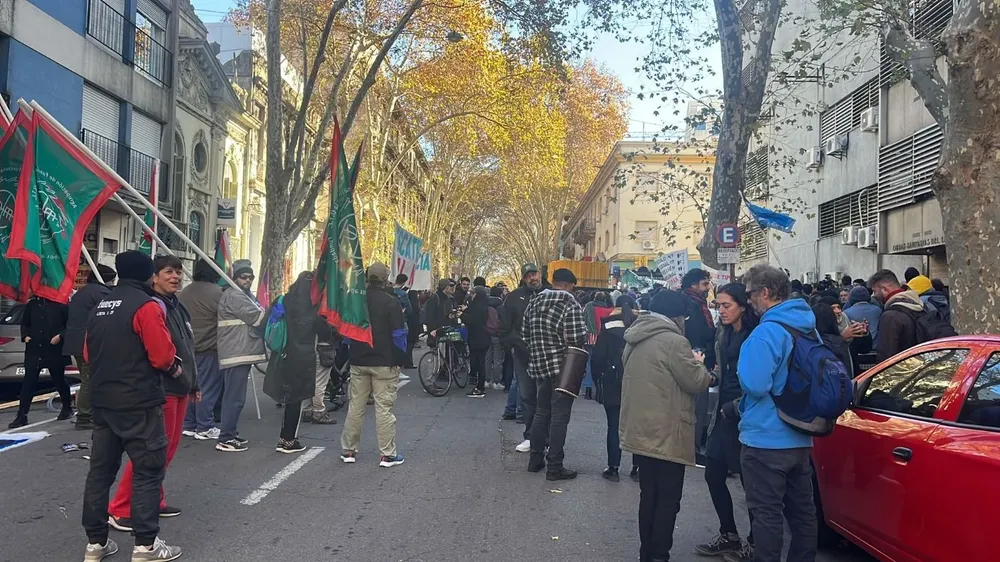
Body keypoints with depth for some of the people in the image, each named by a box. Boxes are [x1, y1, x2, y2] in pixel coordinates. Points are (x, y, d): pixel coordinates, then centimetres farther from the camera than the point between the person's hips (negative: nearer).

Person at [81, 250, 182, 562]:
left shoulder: (99, 308, 12)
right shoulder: (147, 305, -12)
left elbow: (89, 355, 16)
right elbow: (162, 355, -17)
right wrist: (175, 368, 3)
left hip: (102, 402, 8)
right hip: (140, 404, -8)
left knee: (101, 469, 12)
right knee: (148, 471, -1)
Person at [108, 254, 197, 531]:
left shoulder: (178, 307, 17)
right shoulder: (153, 306, -13)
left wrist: (193, 384, 25)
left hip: (180, 387, 10)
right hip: (161, 388, -10)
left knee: (168, 449, 14)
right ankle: (120, 510, -1)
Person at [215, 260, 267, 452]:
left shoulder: (246, 295, 23)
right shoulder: (233, 295, -11)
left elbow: (256, 317, 22)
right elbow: (256, 317, -17)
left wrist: (263, 312, 2)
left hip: (241, 353, 11)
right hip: (237, 354, -11)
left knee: (234, 396, 16)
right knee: (235, 397, -10)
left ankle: (231, 434, 24)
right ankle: (225, 439, -8)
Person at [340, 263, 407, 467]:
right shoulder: (391, 302, -10)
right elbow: (398, 335, -11)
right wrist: (399, 360, -3)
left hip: (358, 361, 5)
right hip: (384, 363, -4)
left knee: (355, 406, 12)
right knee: (384, 408, -2)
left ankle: (348, 450, 19)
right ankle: (388, 454, 1)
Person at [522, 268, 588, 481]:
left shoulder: (534, 302, 8)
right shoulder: (570, 304, -12)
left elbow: (525, 333, 11)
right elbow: (578, 338, -21)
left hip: (538, 366, 7)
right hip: (563, 367, -6)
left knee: (541, 412, 17)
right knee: (559, 416, -1)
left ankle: (536, 459, 23)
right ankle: (554, 466, 2)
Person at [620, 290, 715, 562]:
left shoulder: (636, 339, 10)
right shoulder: (674, 341, -18)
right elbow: (696, 382, -12)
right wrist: (698, 364, 8)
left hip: (640, 431, 8)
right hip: (665, 434, -8)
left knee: (648, 496, 16)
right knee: (667, 500, 2)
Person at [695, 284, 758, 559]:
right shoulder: (723, 335, 9)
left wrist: (735, 408, -15)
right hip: (724, 415, 8)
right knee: (713, 476, 10)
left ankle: (755, 543, 20)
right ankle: (729, 535, 26)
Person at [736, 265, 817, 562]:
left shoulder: (767, 331, -21)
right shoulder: (808, 327, 8)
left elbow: (754, 384, -27)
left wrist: (743, 370, -8)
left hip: (767, 439, -9)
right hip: (800, 437, 9)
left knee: (767, 513, 1)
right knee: (801, 509, 17)